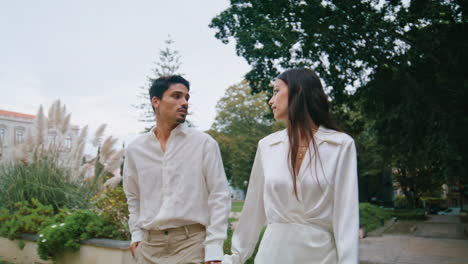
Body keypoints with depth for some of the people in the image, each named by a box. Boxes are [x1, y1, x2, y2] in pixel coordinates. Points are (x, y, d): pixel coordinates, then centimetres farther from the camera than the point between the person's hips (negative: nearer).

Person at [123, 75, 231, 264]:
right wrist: (136, 234, 8)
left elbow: (219, 197, -6)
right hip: (149, 245, 3)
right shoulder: (135, 150, 5)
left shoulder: (204, 143, -5)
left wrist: (214, 249, -11)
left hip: (192, 241, -3)